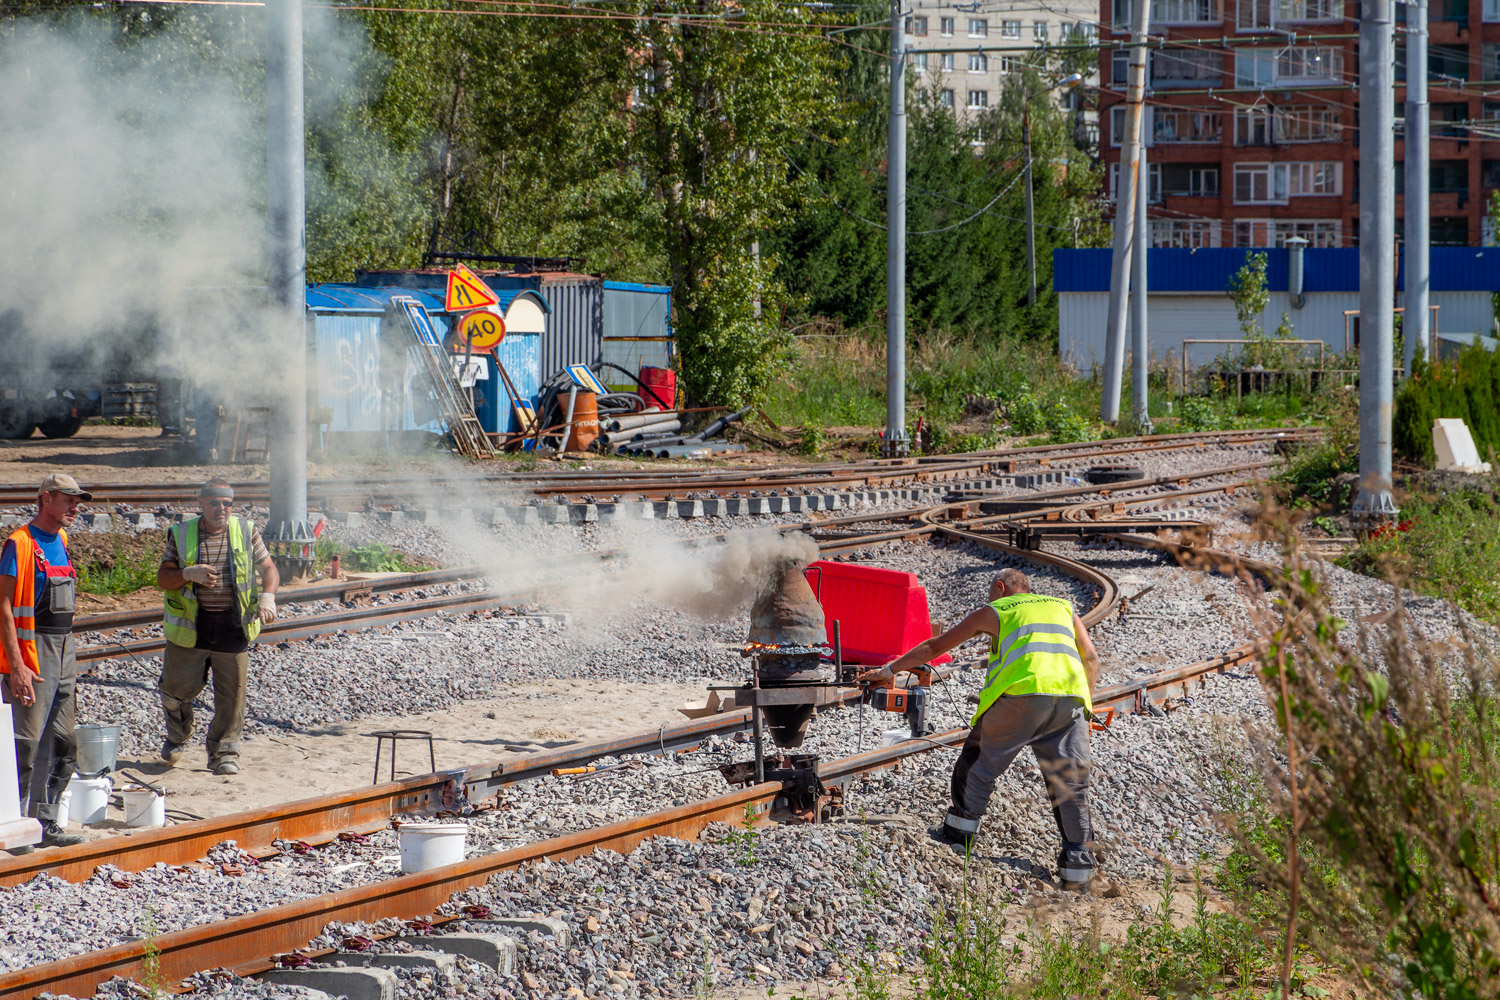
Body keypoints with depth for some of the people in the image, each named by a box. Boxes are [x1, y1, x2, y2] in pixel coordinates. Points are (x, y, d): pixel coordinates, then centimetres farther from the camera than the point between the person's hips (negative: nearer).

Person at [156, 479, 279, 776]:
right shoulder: (181, 535, 2)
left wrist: (268, 597, -12)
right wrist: (190, 574, -19)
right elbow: (162, 579, 1)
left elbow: (269, 569, 8)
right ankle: (178, 736, 36)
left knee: (231, 693, 0)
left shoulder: (246, 532, 4)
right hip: (190, 628, 0)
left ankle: (223, 752, 15)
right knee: (177, 688, 6)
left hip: (233, 628, 0)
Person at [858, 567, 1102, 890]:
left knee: (980, 760, 16)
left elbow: (935, 646, 26)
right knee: (1069, 780, 7)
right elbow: (1091, 659, 22)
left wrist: (889, 670, 35)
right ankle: (1078, 867, 4)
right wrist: (1087, 703, 30)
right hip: (1071, 694, 3)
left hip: (1021, 692, -3)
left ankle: (959, 833, 19)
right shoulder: (1063, 607, 31)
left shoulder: (992, 611, 22)